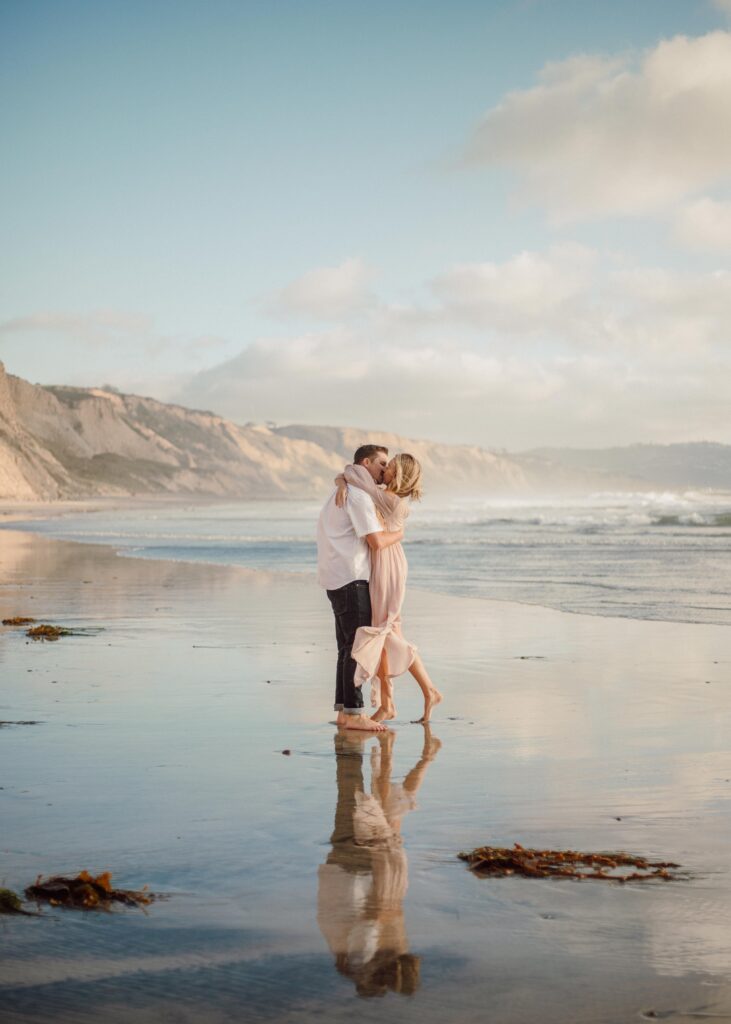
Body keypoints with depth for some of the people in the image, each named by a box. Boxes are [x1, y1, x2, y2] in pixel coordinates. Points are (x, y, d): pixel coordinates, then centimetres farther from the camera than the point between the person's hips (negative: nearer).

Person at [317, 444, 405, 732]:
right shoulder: (359, 495, -13)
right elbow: (376, 542, -19)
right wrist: (399, 533, 0)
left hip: (339, 578, 11)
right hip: (350, 578, -10)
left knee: (348, 645, 11)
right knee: (357, 644, -9)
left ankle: (344, 709, 14)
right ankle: (353, 713, -8)